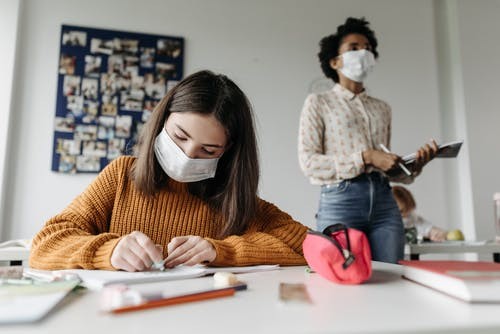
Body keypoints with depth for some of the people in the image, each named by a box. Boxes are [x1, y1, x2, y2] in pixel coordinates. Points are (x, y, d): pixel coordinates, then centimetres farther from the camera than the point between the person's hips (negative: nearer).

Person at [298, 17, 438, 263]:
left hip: (383, 201, 5)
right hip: (339, 201, -4)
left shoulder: (382, 108, 19)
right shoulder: (318, 102, 5)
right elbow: (308, 161, -7)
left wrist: (414, 164, -2)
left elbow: (385, 168, 18)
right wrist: (365, 158, -14)